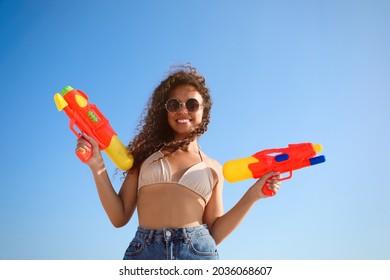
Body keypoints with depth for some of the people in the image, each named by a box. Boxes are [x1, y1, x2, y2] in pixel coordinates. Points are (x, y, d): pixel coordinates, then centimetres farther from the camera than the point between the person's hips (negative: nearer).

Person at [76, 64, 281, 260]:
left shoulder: (213, 168, 12)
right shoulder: (146, 153, 10)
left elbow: (214, 233, 10)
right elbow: (119, 217, 7)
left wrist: (252, 195, 3)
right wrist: (97, 166, -2)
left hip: (197, 252, 1)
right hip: (143, 252, 0)